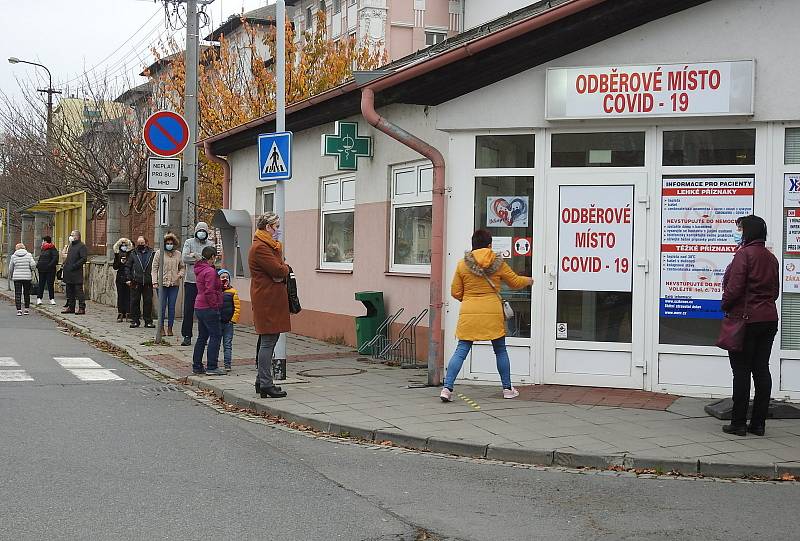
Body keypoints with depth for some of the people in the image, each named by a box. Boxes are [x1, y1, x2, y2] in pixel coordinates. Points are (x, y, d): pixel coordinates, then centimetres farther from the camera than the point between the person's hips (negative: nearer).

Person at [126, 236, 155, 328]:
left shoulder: (151, 253, 5)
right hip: (136, 282, 1)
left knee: (148, 302, 3)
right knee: (135, 301, 3)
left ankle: (148, 321, 10)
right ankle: (135, 320, 11)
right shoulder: (133, 254, 8)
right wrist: (129, 278, 1)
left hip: (148, 282, 0)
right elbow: (128, 267, 10)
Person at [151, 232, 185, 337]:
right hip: (162, 283, -2)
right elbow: (155, 268, 2)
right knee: (162, 306, -1)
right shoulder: (159, 253, 3)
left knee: (172, 307, 4)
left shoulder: (178, 254, 11)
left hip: (174, 284, 2)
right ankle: (161, 328, 9)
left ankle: (170, 328, 11)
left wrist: (181, 274, -2)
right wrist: (155, 282, -5)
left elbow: (182, 267, 20)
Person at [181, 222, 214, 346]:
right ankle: (187, 336, 4)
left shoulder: (210, 244, 9)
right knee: (188, 309, 0)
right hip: (191, 281, 0)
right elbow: (185, 258, -7)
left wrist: (195, 256, -8)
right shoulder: (189, 242, 8)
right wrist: (202, 259, -6)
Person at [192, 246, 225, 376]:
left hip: (199, 307, 10)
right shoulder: (210, 271, -16)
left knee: (202, 337, 15)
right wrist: (215, 305, -15)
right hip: (209, 309, -10)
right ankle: (212, 367, -3)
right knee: (216, 336, -3)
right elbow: (209, 292, -22)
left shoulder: (199, 270, 14)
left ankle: (197, 366, 19)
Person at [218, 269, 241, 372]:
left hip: (228, 322, -1)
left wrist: (234, 320, -7)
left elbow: (237, 307, -1)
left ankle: (228, 365, 7)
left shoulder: (232, 291, -1)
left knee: (227, 344, 3)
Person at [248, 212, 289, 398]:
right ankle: (265, 384, -5)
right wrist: (285, 268, 1)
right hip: (267, 300, -11)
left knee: (268, 340, 14)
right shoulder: (260, 248, -15)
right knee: (268, 341, -8)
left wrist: (281, 270, -7)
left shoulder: (272, 246, 20)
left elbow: (282, 270, 16)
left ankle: (262, 381, 21)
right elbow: (279, 270, -21)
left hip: (272, 298, 11)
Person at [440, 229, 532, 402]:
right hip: (493, 313, 0)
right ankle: (507, 389, 24)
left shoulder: (462, 264, 0)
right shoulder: (498, 263, -1)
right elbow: (515, 283, 12)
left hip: (469, 313, 1)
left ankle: (447, 388, -8)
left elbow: (455, 292, 4)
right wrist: (528, 280, 34)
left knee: (461, 351, 2)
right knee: (500, 350, 15)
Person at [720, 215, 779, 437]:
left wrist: (725, 306, -2)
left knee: (741, 371, -2)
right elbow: (775, 290, 14)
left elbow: (734, 287, -17)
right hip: (769, 319, 7)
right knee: (762, 370, 8)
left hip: (745, 318, -7)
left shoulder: (744, 254, -12)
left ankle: (738, 423, 1)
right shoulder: (771, 258, 11)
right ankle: (758, 423, 12)